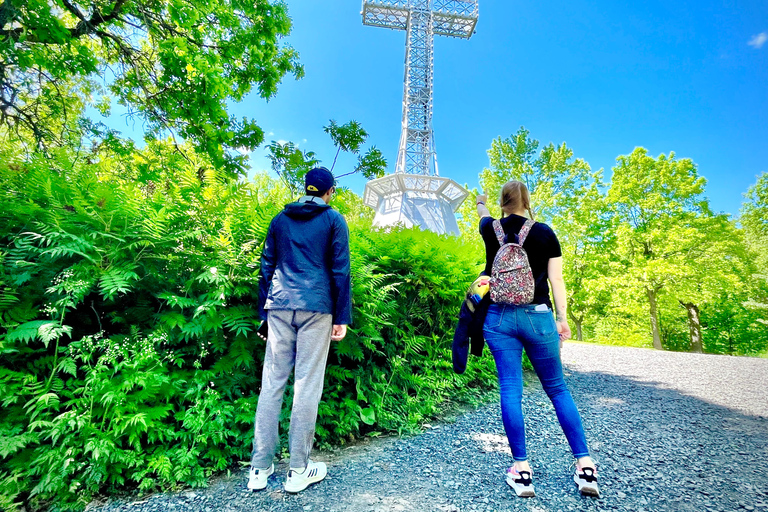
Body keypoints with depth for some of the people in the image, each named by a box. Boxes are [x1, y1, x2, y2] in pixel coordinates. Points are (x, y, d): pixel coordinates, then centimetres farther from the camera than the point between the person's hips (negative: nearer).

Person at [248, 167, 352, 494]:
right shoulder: (334, 220, 4)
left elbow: (267, 267, 14)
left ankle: (259, 469, 17)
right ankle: (298, 470, 13)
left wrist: (264, 311, 18)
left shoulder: (280, 219, 15)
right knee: (307, 384, 2)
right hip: (316, 307, -4)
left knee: (272, 382, 8)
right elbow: (340, 271, -2)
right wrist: (342, 318, 1)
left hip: (279, 306, 4)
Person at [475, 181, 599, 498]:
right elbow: (556, 278, 0)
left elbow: (484, 217, 30)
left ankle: (521, 469, 7)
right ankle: (585, 464, 17)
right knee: (557, 388, 12)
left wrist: (481, 205, 51)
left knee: (510, 389, 3)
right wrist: (562, 318, 6)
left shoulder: (491, 229, 5)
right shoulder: (545, 233, 2)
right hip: (537, 317, 0)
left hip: (499, 317, 0)